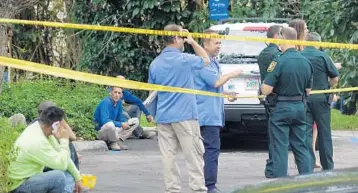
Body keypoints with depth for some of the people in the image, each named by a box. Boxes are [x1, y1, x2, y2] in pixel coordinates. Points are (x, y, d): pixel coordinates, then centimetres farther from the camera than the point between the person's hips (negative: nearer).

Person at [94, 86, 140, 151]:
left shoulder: (119, 102, 2)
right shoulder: (105, 102, -21)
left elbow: (120, 118, 13)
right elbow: (104, 120, -31)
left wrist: (125, 123, -11)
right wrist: (121, 124, -26)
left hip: (113, 130, 8)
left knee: (135, 121, 6)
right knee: (110, 124, -42)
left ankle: (119, 141, -6)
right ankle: (113, 143, -12)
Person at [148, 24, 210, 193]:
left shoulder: (155, 64, 6)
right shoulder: (184, 60, -9)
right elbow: (205, 60, 10)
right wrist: (193, 42, 12)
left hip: (163, 116, 5)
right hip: (185, 116, -5)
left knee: (168, 156, 4)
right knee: (194, 156, 0)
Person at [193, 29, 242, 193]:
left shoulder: (214, 62, 20)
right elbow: (216, 81, -19)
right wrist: (230, 75, -4)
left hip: (214, 115, 11)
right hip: (208, 115, -11)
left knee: (210, 150, 12)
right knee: (211, 149, -13)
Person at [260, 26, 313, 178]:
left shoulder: (279, 62, -17)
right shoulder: (306, 62, 3)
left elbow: (266, 90, -18)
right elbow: (308, 90, 12)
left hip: (281, 108, -6)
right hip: (300, 107, 6)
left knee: (280, 148, 0)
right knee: (300, 146, 14)